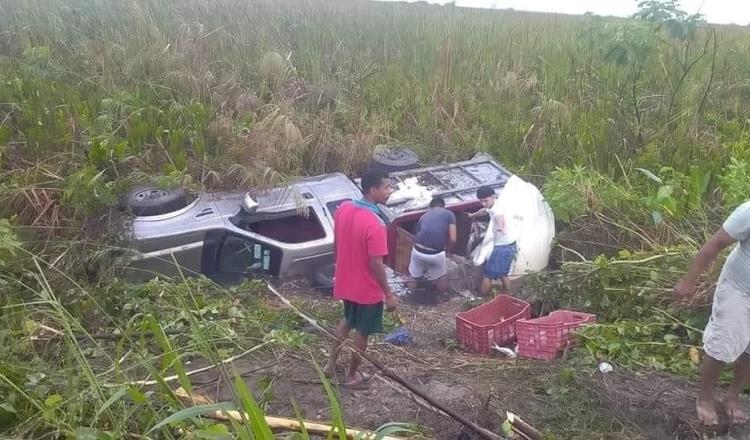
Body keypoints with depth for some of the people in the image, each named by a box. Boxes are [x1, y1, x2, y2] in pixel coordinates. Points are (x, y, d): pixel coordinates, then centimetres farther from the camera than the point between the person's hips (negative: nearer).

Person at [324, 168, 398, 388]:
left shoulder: (343, 209, -6)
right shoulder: (374, 223, -29)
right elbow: (376, 265, -24)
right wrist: (388, 294, -14)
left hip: (345, 281, 7)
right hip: (367, 288, -7)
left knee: (347, 320, 29)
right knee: (362, 332, 15)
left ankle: (331, 364, 38)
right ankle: (352, 375, 32)